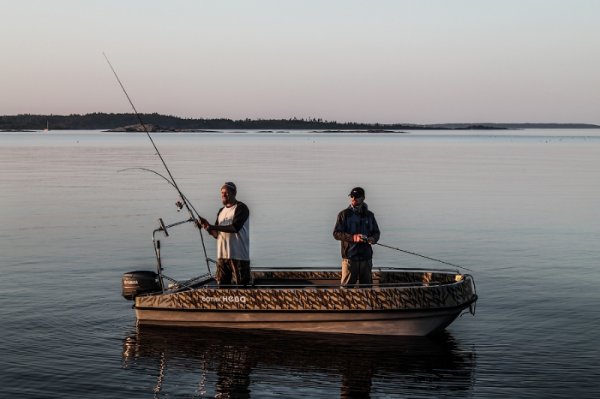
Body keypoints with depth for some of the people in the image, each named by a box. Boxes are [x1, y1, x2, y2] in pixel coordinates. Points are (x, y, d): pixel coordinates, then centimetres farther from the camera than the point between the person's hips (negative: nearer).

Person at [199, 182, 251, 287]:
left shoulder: (241, 208, -5)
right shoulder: (221, 211, 18)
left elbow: (235, 227, -18)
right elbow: (216, 234, 17)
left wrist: (213, 227, -19)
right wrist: (207, 226, -3)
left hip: (239, 255, -7)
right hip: (222, 255, 7)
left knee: (241, 286, -5)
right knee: (221, 286, 6)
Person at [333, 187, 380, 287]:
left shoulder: (369, 215, 12)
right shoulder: (344, 214, 1)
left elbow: (376, 233, 17)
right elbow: (336, 234, -5)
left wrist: (372, 239, -8)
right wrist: (353, 237, -19)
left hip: (366, 257, 4)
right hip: (349, 257, -3)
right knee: (347, 286, -5)